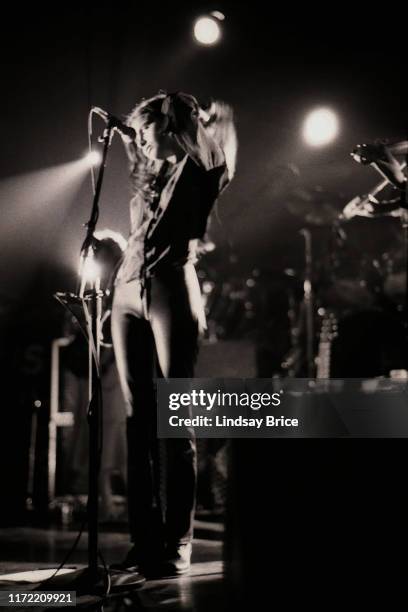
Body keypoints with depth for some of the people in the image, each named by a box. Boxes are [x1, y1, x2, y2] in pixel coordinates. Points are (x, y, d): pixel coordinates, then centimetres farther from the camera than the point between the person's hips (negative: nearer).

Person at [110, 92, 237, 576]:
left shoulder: (197, 171, 6)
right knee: (138, 419, 1)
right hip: (128, 292, 6)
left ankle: (175, 546, -7)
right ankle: (143, 540, 3)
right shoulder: (147, 174, 24)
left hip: (171, 290, -6)